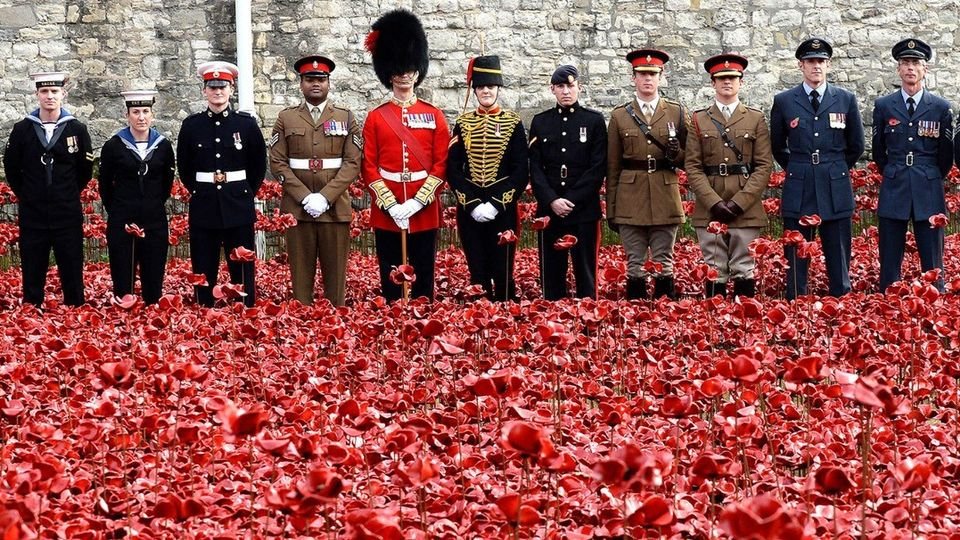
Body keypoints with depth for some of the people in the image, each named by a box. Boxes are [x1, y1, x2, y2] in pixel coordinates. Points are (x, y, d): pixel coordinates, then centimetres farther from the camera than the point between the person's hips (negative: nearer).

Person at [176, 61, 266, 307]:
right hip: (204, 209, 1)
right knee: (203, 273, 3)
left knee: (242, 270, 2)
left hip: (238, 207, -1)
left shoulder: (246, 123, 1)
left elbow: (259, 165, 11)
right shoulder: (192, 125, 3)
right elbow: (184, 167, 14)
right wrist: (198, 192, 12)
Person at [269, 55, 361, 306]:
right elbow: (277, 163, 1)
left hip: (335, 208, 0)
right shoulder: (286, 118, 7)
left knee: (336, 274, 1)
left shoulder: (346, 117, 6)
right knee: (301, 274, 1)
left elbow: (353, 163, -1)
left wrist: (325, 197, -12)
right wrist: (305, 197, -10)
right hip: (297, 208, 0)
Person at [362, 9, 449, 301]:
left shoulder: (434, 115, 5)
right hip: (386, 214, 0)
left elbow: (441, 165, 0)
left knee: (424, 280, 5)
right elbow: (369, 167, 0)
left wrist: (418, 202, -12)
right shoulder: (375, 118, 4)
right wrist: (391, 205, -12)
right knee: (390, 282, 4)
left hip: (425, 213, 0)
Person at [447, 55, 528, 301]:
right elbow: (453, 169, 2)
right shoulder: (463, 124, 6)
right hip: (469, 211, 2)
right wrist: (472, 204, -10)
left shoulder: (513, 124, 1)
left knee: (503, 272, 0)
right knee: (477, 272, 4)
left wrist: (496, 204, -12)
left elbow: (521, 172, -3)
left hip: (503, 209, -2)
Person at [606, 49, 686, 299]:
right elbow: (612, 168, 8)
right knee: (635, 267, 2)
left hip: (665, 201, 0)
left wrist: (676, 154, -12)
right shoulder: (619, 116, 7)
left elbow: (687, 161, 12)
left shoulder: (677, 113, 8)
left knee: (664, 266, 2)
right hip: (631, 203, 0)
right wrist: (611, 211, 5)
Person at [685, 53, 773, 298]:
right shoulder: (698, 120, 9)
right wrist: (714, 203, -11)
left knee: (744, 272, 0)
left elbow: (764, 166, 1)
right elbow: (693, 168, 3)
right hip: (709, 210, 0)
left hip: (746, 210, 0)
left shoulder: (756, 119, 8)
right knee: (714, 273, 1)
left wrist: (739, 202, -10)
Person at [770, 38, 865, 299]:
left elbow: (856, 146, 15)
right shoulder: (783, 101, 4)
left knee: (839, 262, 2)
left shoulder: (846, 100, 6)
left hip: (836, 191, 0)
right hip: (798, 192, 0)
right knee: (796, 262, 1)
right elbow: (777, 147, 15)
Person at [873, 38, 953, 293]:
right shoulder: (883, 106, 6)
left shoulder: (941, 107, 3)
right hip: (893, 193, 1)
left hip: (929, 195, -1)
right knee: (889, 265, 1)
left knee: (932, 265, 1)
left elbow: (946, 156, 10)